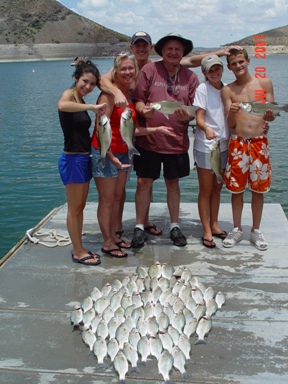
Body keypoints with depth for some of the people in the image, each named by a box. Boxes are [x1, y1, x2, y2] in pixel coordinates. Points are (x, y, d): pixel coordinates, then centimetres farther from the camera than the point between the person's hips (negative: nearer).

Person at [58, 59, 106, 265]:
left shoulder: (81, 102, 13)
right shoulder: (69, 94, -12)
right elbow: (62, 105, -38)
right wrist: (92, 107, -35)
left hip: (84, 158, 9)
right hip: (72, 159, -9)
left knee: (80, 207, 15)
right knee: (74, 208, 2)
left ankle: (79, 248, 25)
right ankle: (78, 252, 12)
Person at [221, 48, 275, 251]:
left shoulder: (265, 83, 3)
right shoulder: (228, 90, 3)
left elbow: (272, 115, 5)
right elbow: (230, 124, -1)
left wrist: (270, 116, -18)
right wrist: (232, 112, -22)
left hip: (260, 142, 0)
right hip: (238, 143, 0)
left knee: (258, 188, 7)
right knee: (236, 188, 6)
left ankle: (256, 230, 22)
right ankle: (237, 229, 21)